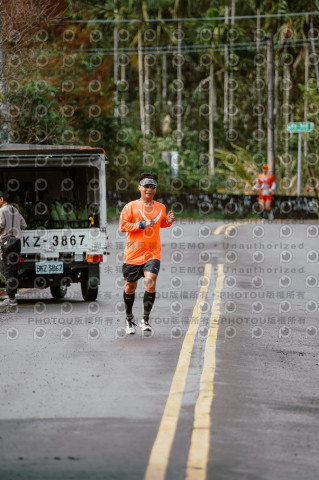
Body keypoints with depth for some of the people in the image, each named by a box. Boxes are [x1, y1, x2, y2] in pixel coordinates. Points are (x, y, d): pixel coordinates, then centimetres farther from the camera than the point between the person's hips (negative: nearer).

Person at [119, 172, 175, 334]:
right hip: (133, 254, -1)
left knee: (150, 281, -21)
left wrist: (168, 222, 5)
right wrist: (142, 225, -16)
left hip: (153, 254, 1)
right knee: (130, 287, 9)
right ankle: (129, 318, 32)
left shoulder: (161, 208, 9)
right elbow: (122, 226, -6)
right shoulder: (131, 207, -1)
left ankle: (145, 319, -10)